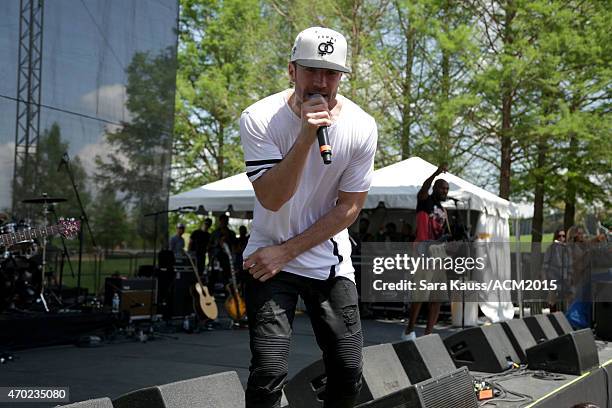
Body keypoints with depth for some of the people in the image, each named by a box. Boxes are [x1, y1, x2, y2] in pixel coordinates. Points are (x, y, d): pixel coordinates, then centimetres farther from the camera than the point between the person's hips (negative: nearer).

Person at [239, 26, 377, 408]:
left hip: (331, 261, 2)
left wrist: (287, 251, -12)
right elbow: (272, 199, -22)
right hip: (270, 258, -2)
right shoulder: (260, 118, -15)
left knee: (349, 374, 4)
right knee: (269, 374, -12)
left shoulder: (361, 127, -11)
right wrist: (306, 137, -33)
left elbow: (349, 207, -7)